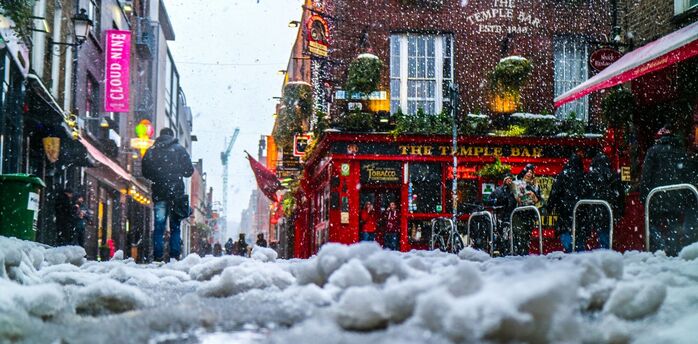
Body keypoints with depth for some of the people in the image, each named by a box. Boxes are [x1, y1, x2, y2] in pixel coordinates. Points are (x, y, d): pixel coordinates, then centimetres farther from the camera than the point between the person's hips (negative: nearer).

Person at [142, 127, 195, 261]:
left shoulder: (151, 151, 6)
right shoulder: (179, 150, 0)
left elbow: (145, 173, 11)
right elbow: (189, 171, 0)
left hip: (158, 193, 2)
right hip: (176, 193, -1)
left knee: (159, 227, 4)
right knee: (175, 227, 3)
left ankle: (158, 257, -3)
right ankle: (174, 257, -2)